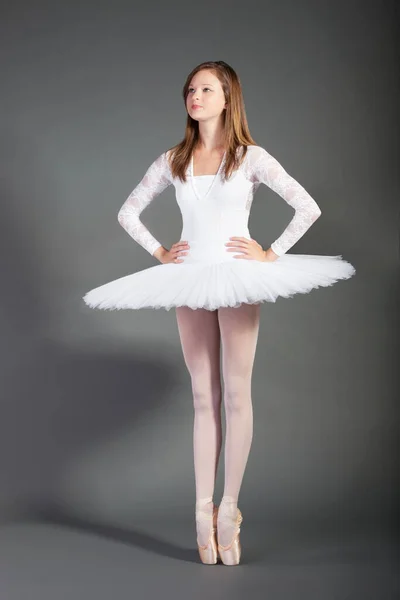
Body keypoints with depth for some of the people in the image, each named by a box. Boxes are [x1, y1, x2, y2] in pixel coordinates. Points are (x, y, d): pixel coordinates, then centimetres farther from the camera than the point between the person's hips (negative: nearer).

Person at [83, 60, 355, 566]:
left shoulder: (250, 157, -2)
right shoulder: (173, 161, 7)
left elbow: (308, 208, -5)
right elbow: (128, 211, 15)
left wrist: (272, 253, -7)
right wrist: (159, 252, 6)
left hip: (237, 278, -3)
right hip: (190, 280, 3)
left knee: (236, 393, 1)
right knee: (203, 397, 6)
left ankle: (229, 506, 10)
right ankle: (204, 510, 11)